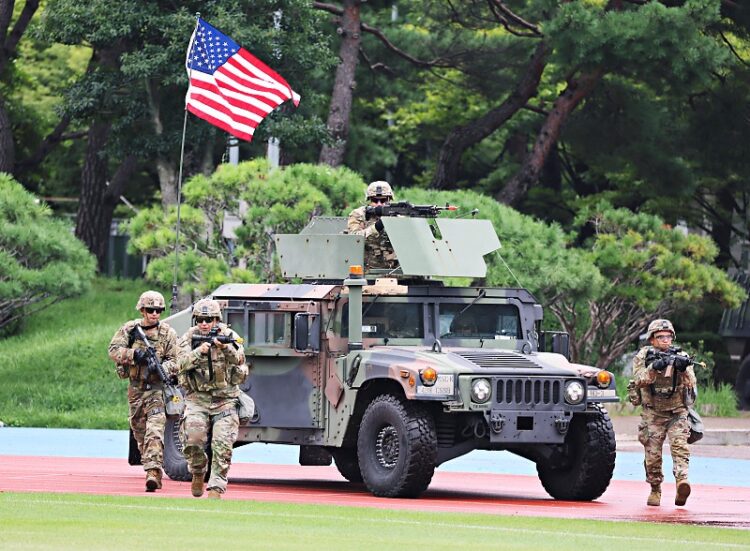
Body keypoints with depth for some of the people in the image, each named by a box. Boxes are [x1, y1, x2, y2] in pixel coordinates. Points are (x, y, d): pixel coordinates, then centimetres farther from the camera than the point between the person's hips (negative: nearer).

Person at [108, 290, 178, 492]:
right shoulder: (129, 329, 3)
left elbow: (174, 361, -4)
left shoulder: (168, 333, -3)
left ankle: (153, 472, -27)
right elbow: (114, 350, -7)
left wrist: (162, 368, -25)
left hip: (157, 387, -4)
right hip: (136, 387, 4)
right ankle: (149, 466, 30)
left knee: (154, 432, -18)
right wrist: (133, 354, -24)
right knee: (140, 433, 13)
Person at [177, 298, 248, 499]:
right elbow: (182, 362, -12)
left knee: (222, 444, -13)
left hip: (224, 400, 0)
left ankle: (216, 488, -9)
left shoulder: (229, 336, 2)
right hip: (197, 398, 0)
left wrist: (226, 348, -30)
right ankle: (198, 473, 8)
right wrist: (199, 352, -29)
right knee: (194, 438, -19)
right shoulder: (189, 337, 3)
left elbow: (239, 360, -12)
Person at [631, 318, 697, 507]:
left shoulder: (680, 356, 2)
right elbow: (639, 381, -13)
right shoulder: (643, 356, 2)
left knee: (680, 446, -20)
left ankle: (682, 482, -35)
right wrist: (654, 368, -29)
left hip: (677, 413, 0)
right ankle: (655, 490, 16)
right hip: (653, 413, 0)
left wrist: (684, 369, -28)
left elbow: (691, 384, -9)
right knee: (652, 455, -1)